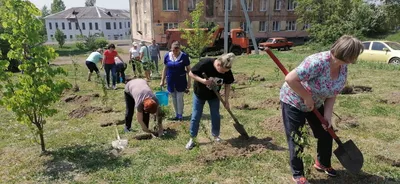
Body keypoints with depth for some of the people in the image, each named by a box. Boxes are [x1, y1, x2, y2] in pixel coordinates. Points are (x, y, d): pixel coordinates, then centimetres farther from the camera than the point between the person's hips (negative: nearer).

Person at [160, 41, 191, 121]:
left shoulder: (184, 56, -12)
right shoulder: (167, 56, -4)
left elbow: (188, 69, -6)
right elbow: (165, 68, 5)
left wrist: (189, 81, -7)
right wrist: (162, 80, 6)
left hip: (180, 81, -3)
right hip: (171, 81, 3)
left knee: (179, 98, 1)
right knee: (174, 98, 12)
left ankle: (180, 115, 17)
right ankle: (176, 114, 25)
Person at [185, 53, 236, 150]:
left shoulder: (227, 71, -20)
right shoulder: (205, 63, -32)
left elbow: (227, 85, -6)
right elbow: (191, 73, -23)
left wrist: (226, 100, -8)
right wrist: (202, 80, -36)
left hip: (214, 96, 3)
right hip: (199, 94, -2)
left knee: (216, 116, 9)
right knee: (195, 117, 4)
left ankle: (216, 135, 30)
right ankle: (192, 139, 17)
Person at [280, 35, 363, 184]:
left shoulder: (343, 69, -8)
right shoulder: (318, 62, -35)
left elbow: (332, 93, -2)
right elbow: (290, 79, -39)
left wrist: (327, 114, -13)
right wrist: (307, 97, -29)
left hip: (315, 104, 8)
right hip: (293, 102, -8)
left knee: (326, 133, 14)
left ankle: (322, 163, 40)